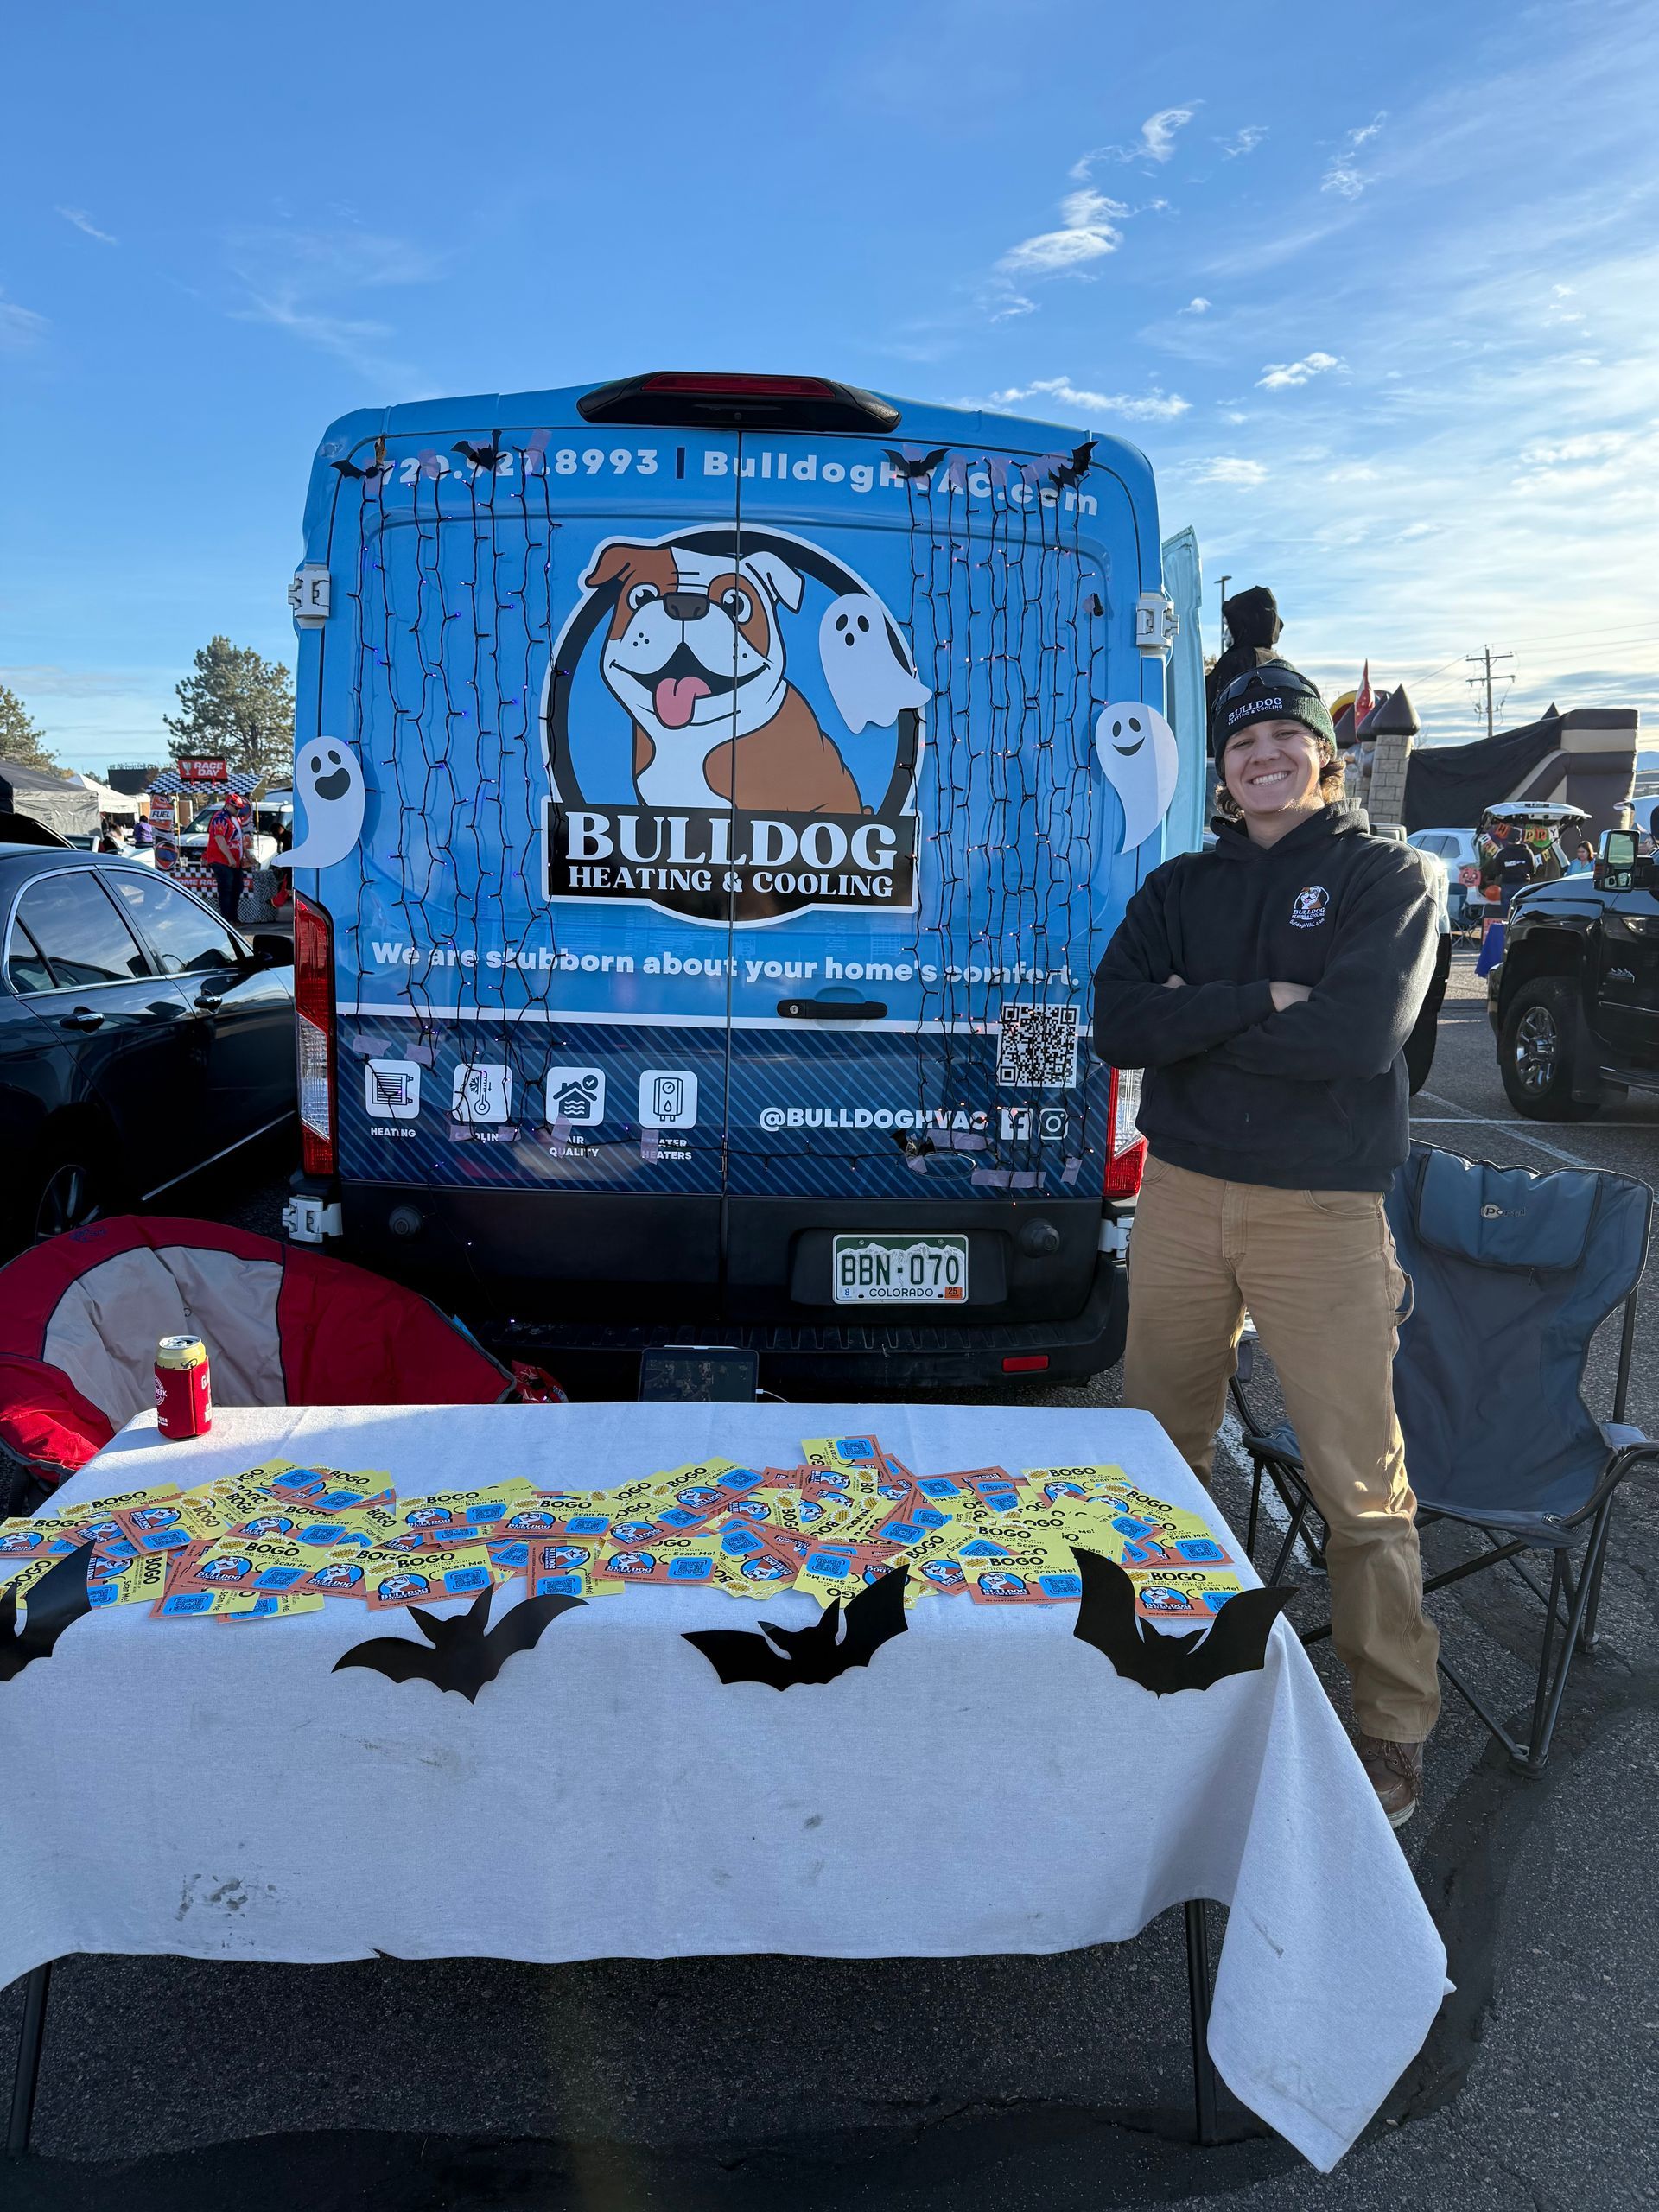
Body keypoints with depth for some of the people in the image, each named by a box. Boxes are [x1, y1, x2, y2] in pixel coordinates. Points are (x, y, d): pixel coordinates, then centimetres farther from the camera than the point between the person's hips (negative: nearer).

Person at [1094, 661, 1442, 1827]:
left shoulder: (1387, 875, 1)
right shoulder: (1180, 887, 12)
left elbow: (1360, 1035, -16)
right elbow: (1118, 1023, -4)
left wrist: (1193, 1018, -9)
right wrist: (1262, 1001, -15)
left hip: (1323, 1207, -4)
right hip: (1182, 1195, 4)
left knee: (1361, 1480, -2)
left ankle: (1397, 1727, 16)